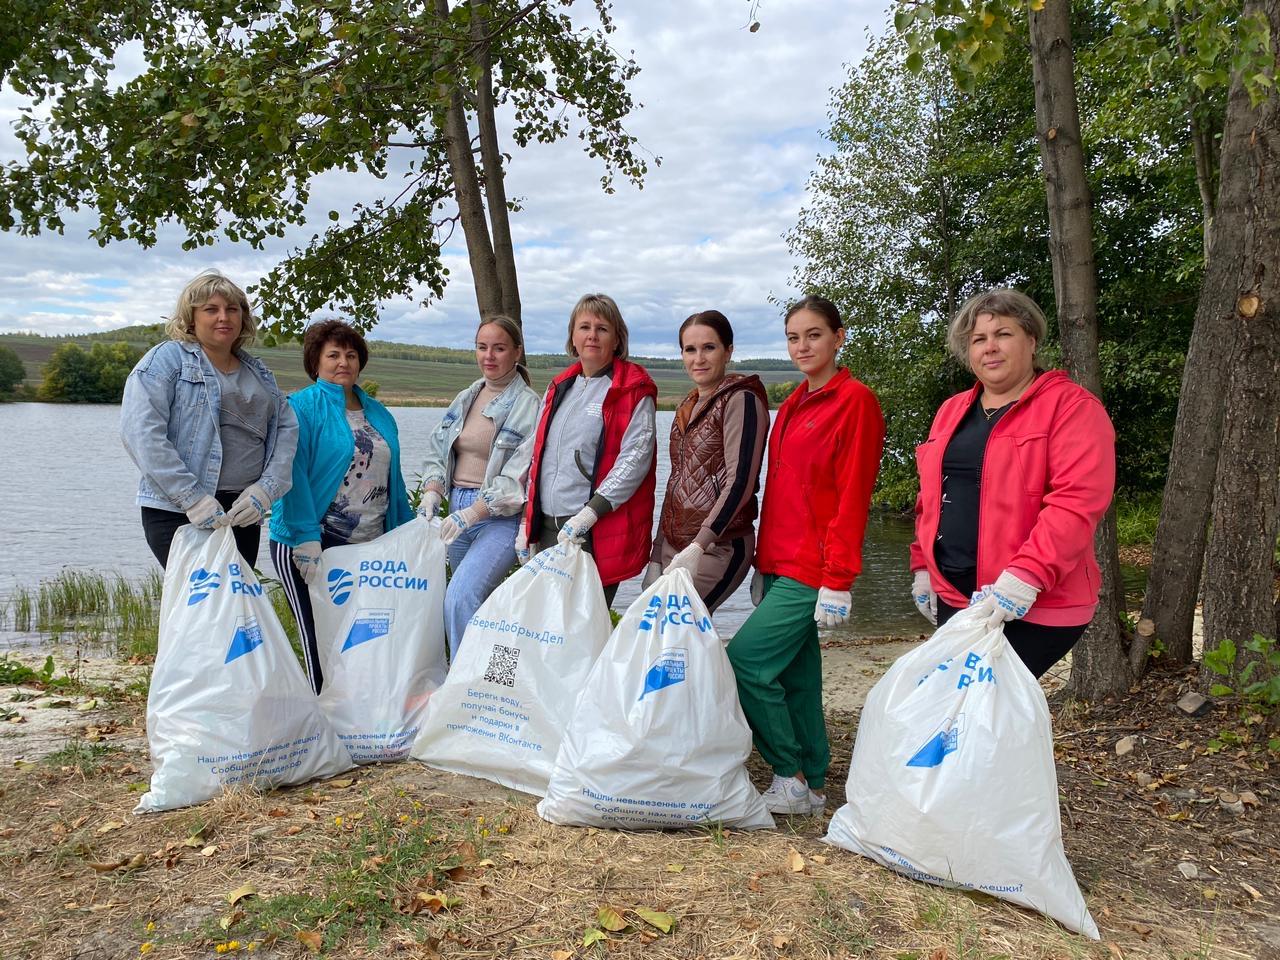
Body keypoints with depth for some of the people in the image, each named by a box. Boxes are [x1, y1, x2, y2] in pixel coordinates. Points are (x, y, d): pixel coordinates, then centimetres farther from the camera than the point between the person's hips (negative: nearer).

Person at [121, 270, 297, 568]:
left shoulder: (258, 373, 18)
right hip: (177, 512, -5)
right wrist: (192, 497, -18)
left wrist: (266, 488, -6)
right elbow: (140, 430, -12)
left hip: (244, 512, 6)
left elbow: (286, 427, 12)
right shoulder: (167, 358, 0)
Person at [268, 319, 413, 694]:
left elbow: (393, 480, 20)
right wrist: (307, 542, -20)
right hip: (312, 546, -5)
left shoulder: (379, 415, 16)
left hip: (370, 546, 6)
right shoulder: (301, 408, -3)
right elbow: (295, 476, -12)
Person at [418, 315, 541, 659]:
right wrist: (431, 492, -4)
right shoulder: (465, 399, 13)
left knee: (459, 598, -20)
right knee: (477, 604, 12)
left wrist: (472, 513, -22)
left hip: (501, 516, -7)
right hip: (459, 510, 7)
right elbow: (437, 452, 15)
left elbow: (517, 477, -16)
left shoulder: (529, 406, -9)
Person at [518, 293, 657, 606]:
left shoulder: (633, 390, -3)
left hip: (598, 532, -6)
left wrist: (588, 514, -19)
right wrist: (527, 521, 15)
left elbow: (635, 459, -13)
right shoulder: (559, 388, 18)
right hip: (546, 527, 6)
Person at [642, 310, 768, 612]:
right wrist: (657, 555, 15)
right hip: (672, 545, 7)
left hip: (717, 548, -7)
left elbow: (740, 482, -16)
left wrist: (698, 547, -23)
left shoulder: (741, 400, -8)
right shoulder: (688, 406, 16)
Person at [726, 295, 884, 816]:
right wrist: (763, 565, 16)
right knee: (797, 673, 11)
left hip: (812, 570, -8)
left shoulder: (855, 401, -9)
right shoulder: (793, 405, 16)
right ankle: (811, 784, 23)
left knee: (744, 658, -12)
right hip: (779, 563, 8)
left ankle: (791, 778, 5)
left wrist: (838, 581, -17)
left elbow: (852, 497, -14)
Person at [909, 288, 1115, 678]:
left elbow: (1077, 501, -18)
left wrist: (1026, 576, -25)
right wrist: (922, 566, 14)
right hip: (951, 595, 7)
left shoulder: (1072, 407, -6)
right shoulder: (951, 411, 16)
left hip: (1035, 607, -6)